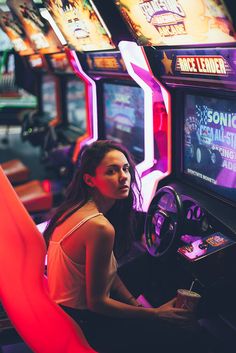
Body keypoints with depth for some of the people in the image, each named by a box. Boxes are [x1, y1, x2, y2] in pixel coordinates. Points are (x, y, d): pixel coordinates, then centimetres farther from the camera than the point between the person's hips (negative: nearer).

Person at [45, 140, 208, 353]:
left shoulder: (76, 208, 1)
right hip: (79, 324, -9)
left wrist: (135, 304, 1)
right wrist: (155, 314, -13)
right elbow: (97, 302, -22)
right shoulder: (100, 227, -28)